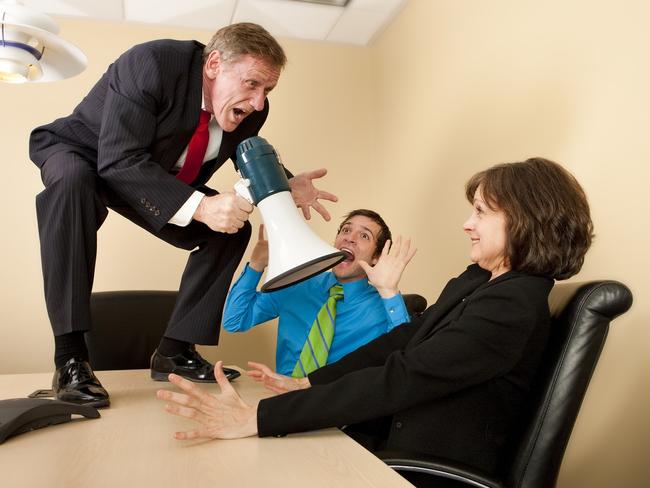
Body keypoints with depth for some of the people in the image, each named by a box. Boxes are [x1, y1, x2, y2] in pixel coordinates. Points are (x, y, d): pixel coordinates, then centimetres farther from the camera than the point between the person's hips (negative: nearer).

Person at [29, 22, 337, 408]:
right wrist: (199, 205, -47)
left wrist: (287, 186, -17)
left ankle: (175, 350, -2)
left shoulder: (252, 110, -14)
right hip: (82, 154, -5)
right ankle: (70, 356, -31)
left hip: (161, 177, 6)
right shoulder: (151, 63, -33)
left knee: (232, 228, -9)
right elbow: (120, 160, -37)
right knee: (74, 181, -39)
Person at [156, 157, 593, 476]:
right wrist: (306, 382, 0)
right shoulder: (478, 280, 4)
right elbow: (404, 339, 5)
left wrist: (254, 419, -32)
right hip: (395, 436, 7)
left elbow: (397, 379, -31)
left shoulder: (513, 309, -25)